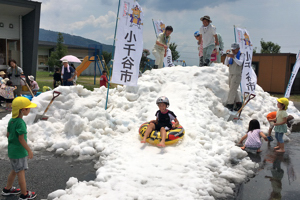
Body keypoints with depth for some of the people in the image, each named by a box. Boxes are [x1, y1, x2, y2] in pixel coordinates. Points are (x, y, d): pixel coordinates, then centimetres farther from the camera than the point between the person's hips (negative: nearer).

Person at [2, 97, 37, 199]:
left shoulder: (11, 121, 2)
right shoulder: (20, 123, -25)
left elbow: (8, 134, 11)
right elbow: (21, 139, -24)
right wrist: (29, 150, -16)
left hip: (12, 150, 9)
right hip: (19, 152, -9)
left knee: (14, 171, 23)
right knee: (21, 172, 2)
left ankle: (7, 189, 37)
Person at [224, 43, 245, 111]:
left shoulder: (241, 55, -5)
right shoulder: (231, 55, 11)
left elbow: (240, 63, -22)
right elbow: (226, 64, 1)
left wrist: (233, 57, -34)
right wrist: (227, 55, -11)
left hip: (237, 75, -7)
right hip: (231, 75, 7)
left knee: (232, 90, -12)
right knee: (234, 90, 10)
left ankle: (230, 105, -12)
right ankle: (238, 104, 19)